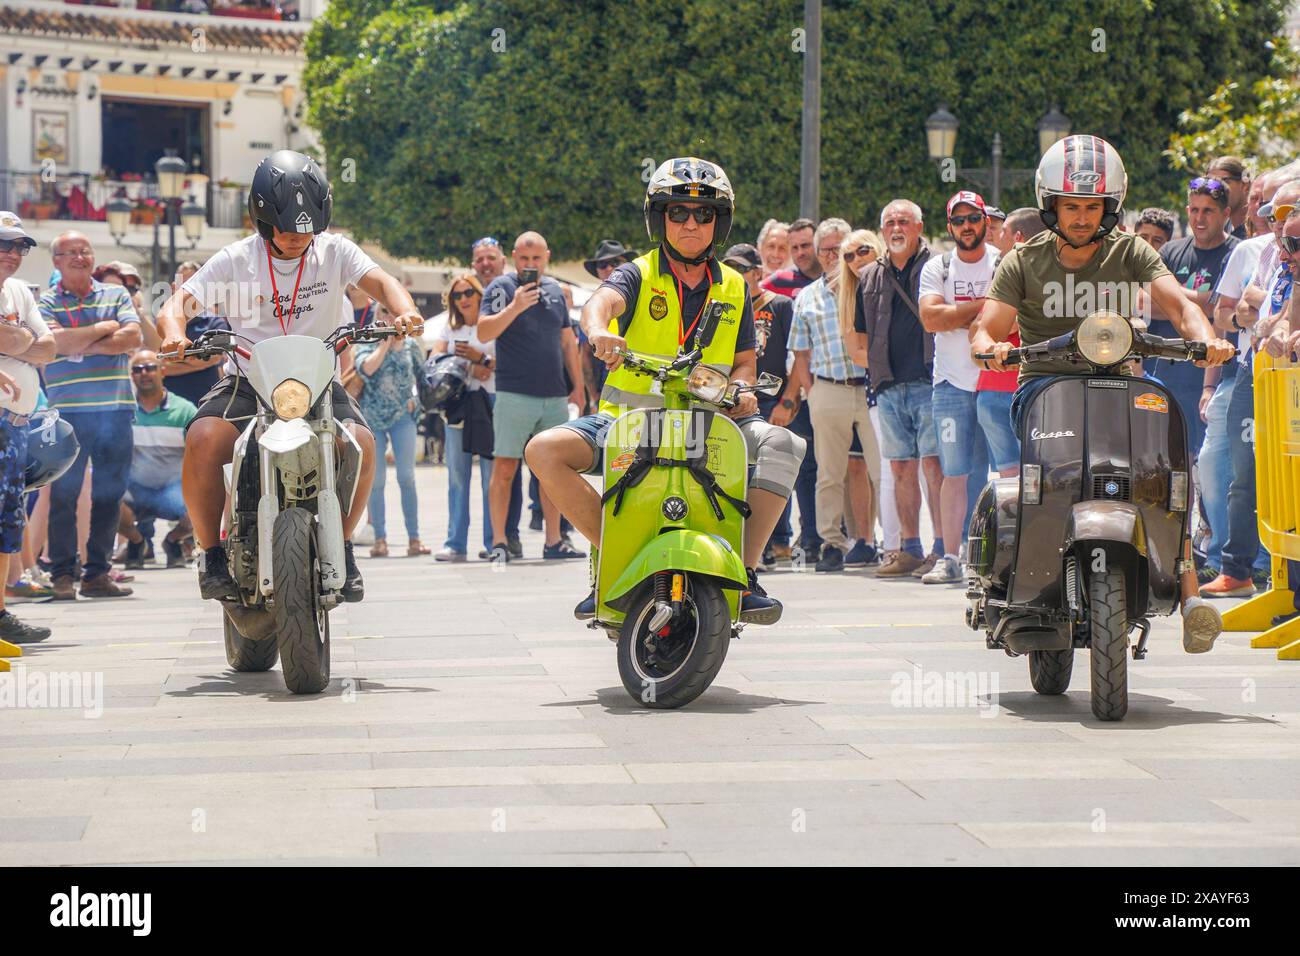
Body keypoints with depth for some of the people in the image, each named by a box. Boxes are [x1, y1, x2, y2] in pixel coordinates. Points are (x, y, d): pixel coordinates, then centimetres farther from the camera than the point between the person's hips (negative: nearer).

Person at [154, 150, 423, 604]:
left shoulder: (333, 251, 1)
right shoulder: (236, 260, -2)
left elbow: (379, 280, -12)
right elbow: (179, 302, -8)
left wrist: (403, 311, -35)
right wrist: (173, 332, -32)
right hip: (247, 380, -1)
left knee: (360, 442, -26)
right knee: (204, 439, -30)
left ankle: (341, 549, -3)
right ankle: (214, 556, -14)